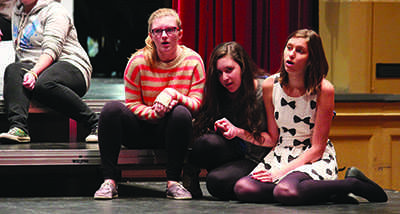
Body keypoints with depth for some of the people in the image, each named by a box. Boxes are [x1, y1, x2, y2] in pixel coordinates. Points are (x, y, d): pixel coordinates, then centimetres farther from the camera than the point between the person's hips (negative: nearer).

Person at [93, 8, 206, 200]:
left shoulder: (193, 61, -5)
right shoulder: (138, 61, -7)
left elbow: (197, 104, -8)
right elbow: (132, 105, -3)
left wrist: (174, 95, -27)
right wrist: (155, 113, -24)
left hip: (171, 132, 0)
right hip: (141, 130, 1)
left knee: (181, 113, -34)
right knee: (112, 109, -27)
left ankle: (173, 182, -25)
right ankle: (109, 181, -26)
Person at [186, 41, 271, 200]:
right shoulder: (216, 93, 3)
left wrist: (239, 132, -18)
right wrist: (224, 130, -20)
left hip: (254, 159, -3)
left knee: (217, 182, -34)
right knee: (208, 142, -34)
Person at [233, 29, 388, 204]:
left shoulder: (324, 90, -14)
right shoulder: (270, 86, -2)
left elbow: (317, 149, -11)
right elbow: (272, 139, 4)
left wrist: (282, 171, -20)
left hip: (315, 159, -5)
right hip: (281, 155, 5)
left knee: (286, 191, -38)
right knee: (243, 188, -24)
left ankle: (353, 183, -13)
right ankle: (323, 195, -12)